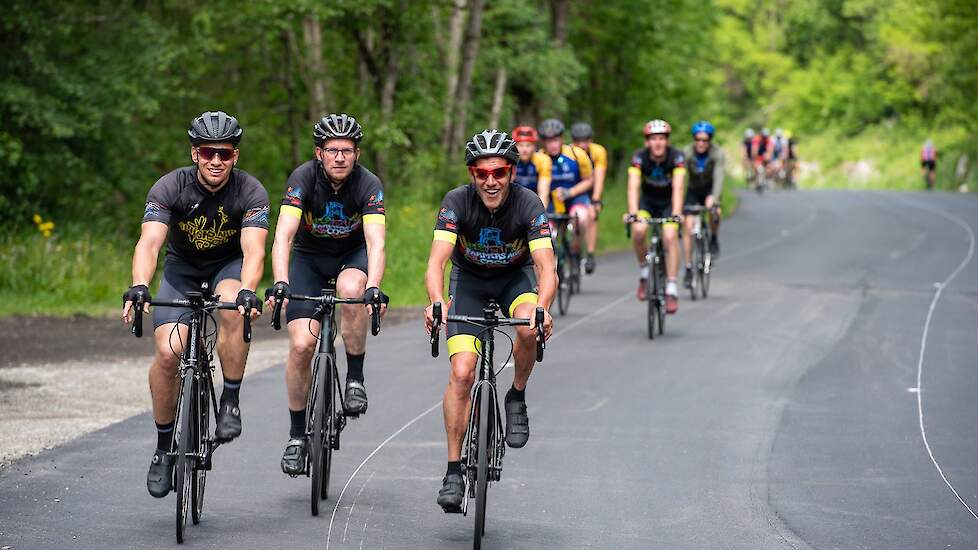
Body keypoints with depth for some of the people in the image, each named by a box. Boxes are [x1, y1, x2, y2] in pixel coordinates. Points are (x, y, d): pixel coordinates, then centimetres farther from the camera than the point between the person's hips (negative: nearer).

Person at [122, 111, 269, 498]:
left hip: (229, 265, -1)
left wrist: (247, 291, -54)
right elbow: (149, 243, -34)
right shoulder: (170, 187, -23)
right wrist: (139, 287, -52)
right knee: (168, 352, -18)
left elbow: (253, 249, -34)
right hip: (182, 267, 1)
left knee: (233, 310, -36)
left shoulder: (250, 192, -23)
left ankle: (230, 401, -19)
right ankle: (164, 447, 0)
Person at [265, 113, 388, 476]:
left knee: (351, 290, -36)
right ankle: (297, 434, 1)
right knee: (302, 344, -15)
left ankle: (355, 379, -17)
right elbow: (284, 235, -34)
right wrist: (280, 284, -50)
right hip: (309, 257, 0)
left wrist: (374, 288, -53)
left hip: (353, 255, 0)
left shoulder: (369, 185, -24)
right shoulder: (303, 178, -24)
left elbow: (375, 242, -35)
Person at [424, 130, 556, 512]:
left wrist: (542, 308, -53)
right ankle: (454, 470, -6)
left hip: (516, 277, 0)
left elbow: (546, 267, -33)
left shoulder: (528, 205, -25)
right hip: (469, 280, 0)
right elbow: (437, 261, -34)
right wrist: (437, 304, -53)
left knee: (529, 329, -34)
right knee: (462, 373, -15)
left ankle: (517, 398, -6)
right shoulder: (457, 202, -25)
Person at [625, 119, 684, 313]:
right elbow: (633, 186, -33)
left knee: (670, 237, -23)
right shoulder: (639, 157, -23)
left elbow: (677, 187, -34)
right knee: (638, 231, -26)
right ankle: (644, 272, -1)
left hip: (669, 202, -1)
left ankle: (671, 290, -20)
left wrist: (676, 214, -47)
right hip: (647, 201, 1)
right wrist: (632, 213, -47)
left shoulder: (676, 157, -24)